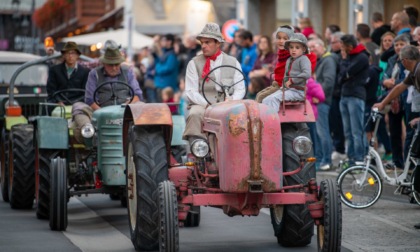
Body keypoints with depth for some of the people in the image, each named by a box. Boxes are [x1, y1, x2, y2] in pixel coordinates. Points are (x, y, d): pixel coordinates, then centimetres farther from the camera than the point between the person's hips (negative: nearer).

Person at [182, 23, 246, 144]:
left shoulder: (233, 63, 15)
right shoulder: (194, 63, 11)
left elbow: (240, 89, 9)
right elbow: (190, 92, 1)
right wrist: (208, 105, -15)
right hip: (201, 105, -1)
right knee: (195, 115, -35)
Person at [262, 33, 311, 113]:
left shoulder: (303, 59, -7)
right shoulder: (289, 60, 19)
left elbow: (307, 74, -23)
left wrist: (292, 81, -18)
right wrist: (285, 83, 10)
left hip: (298, 91, -9)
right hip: (287, 89, 9)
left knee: (274, 98, -26)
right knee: (266, 100, -4)